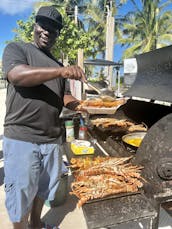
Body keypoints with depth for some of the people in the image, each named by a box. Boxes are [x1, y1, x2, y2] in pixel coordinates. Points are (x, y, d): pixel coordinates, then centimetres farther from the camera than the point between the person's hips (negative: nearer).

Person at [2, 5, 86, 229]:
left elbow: (65, 97, 14)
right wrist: (62, 71, -26)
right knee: (21, 193, 7)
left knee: (43, 187, 21)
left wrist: (80, 104, -6)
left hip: (52, 139, 6)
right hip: (21, 138, -5)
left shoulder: (58, 65, 16)